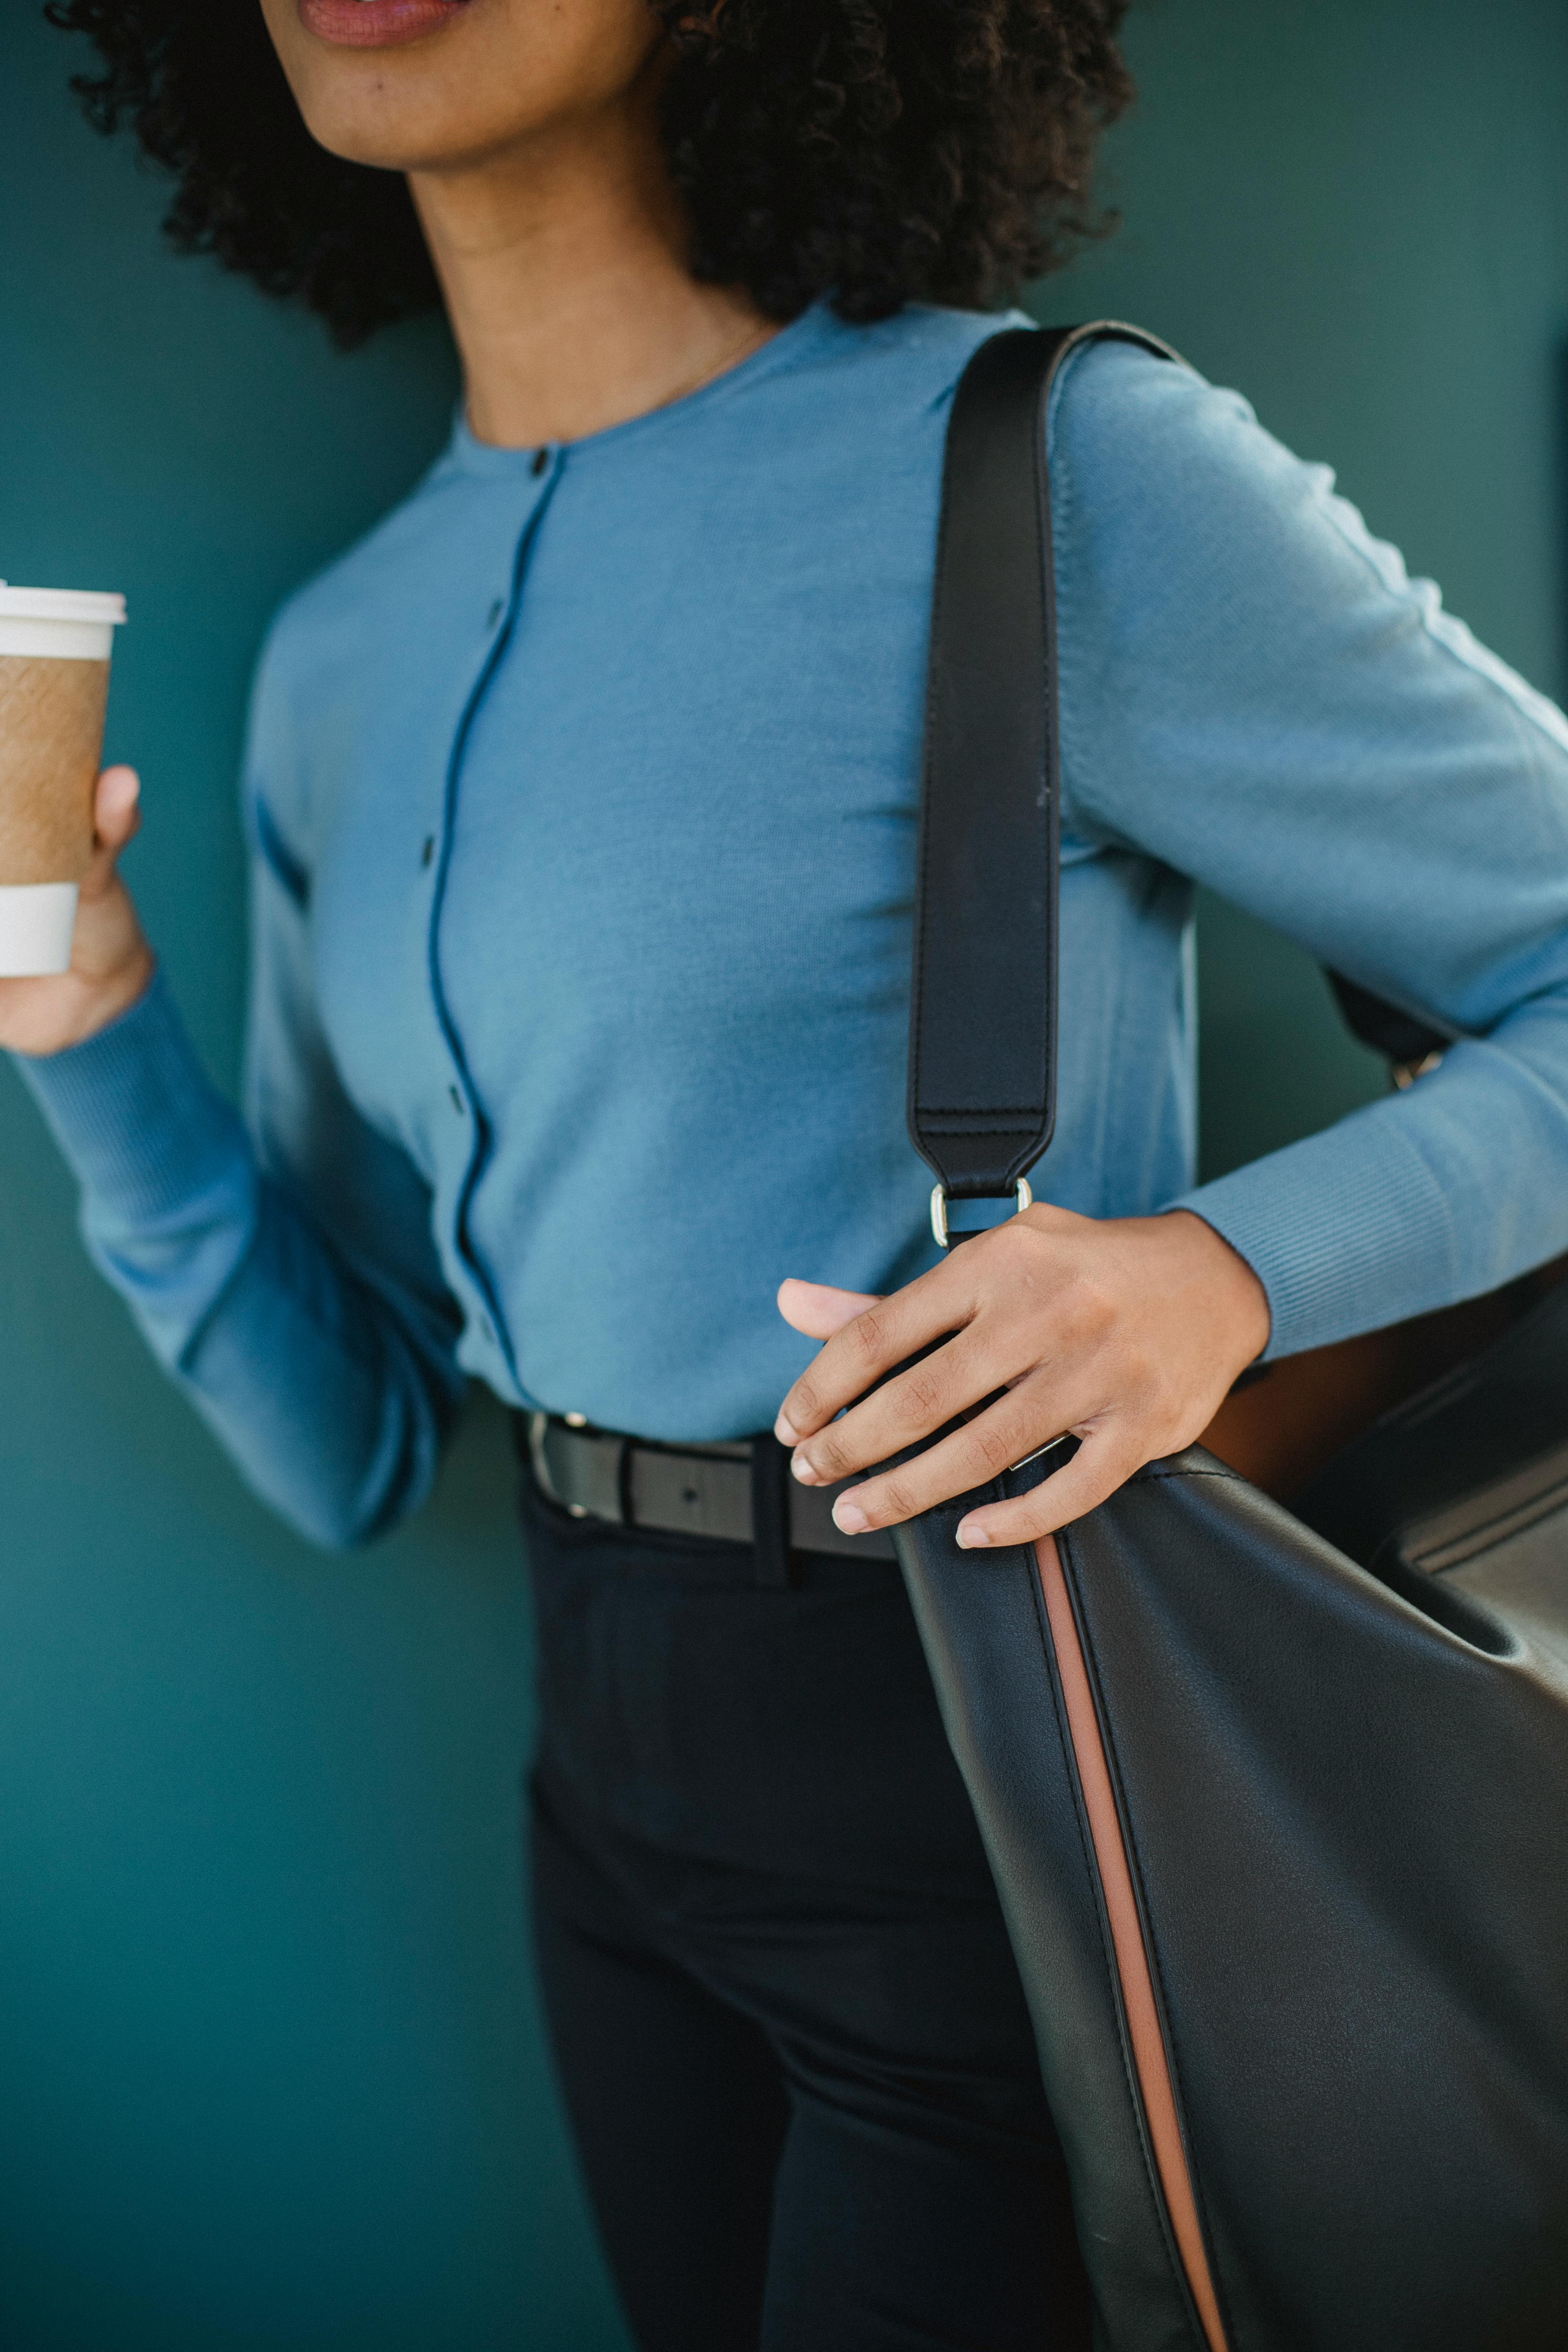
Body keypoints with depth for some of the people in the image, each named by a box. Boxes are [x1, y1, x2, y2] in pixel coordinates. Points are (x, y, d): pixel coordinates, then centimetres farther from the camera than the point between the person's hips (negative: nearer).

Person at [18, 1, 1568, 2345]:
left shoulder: (1056, 473, -17)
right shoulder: (342, 663, 4)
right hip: (623, 1792, 7)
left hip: (997, 1811, -6)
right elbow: (357, 1450, 6)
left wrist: (1224, 1266, -27)